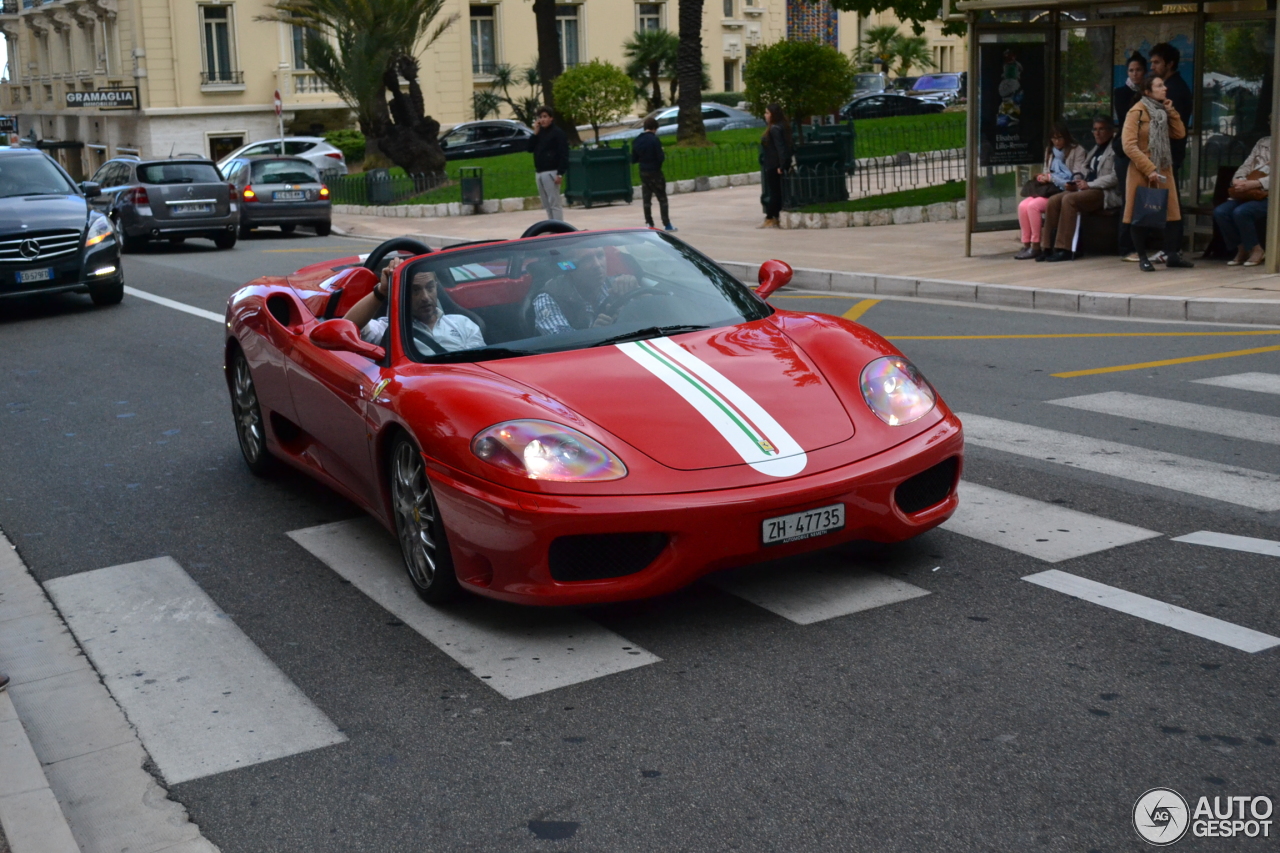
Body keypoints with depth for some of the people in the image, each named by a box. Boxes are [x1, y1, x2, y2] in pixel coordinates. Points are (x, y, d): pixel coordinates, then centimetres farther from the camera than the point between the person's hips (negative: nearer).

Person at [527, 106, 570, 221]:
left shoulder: (558, 133, -7)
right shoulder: (539, 132, 16)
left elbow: (564, 154, -13)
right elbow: (530, 148, 11)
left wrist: (560, 173, -20)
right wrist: (535, 133, 0)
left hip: (551, 173, -8)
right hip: (539, 173, 8)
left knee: (555, 203, -8)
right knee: (547, 204, 9)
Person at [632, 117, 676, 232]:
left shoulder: (637, 140, 4)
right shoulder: (654, 139, -15)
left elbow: (633, 159, 7)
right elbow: (660, 157, -19)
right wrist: (664, 154, 2)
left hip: (643, 173, 5)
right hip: (655, 172, -5)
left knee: (647, 199, 9)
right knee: (662, 198, 2)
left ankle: (649, 224, 8)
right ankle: (666, 224, 0)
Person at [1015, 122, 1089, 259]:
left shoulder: (1077, 151, 2)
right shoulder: (1049, 151, 23)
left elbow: (1077, 178, -7)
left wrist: (1051, 178, -10)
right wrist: (1042, 177, 0)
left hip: (1064, 191, -6)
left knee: (1033, 205, -29)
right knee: (1023, 205, -23)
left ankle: (1035, 246, -22)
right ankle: (1026, 244, -19)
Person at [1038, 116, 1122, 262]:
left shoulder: (1115, 149, -3)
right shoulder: (1096, 149, 24)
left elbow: (1116, 177, -15)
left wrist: (1089, 184, -17)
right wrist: (1078, 183, 4)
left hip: (1107, 193, -8)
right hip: (1088, 190, 8)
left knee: (1069, 199, -30)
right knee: (1053, 200, -15)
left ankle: (1064, 249, -31)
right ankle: (1046, 248, -18)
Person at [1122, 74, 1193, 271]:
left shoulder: (1162, 111, 13)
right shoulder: (1137, 112, -10)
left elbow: (1180, 134, 7)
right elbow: (1129, 146, -18)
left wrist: (1171, 111, -1)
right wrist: (1149, 169, -21)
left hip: (1163, 169, 7)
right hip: (1141, 171, -7)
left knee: (1172, 211, 1)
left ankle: (1172, 255, 6)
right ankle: (1143, 258, 7)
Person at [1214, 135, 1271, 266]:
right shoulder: (1263, 142, 20)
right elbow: (1246, 166, 16)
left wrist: (1251, 184, -25)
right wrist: (1237, 180, -7)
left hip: (1270, 196, -6)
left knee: (1240, 212, -32)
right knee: (1220, 212, -19)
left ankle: (1255, 250, -9)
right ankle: (1241, 249, -3)